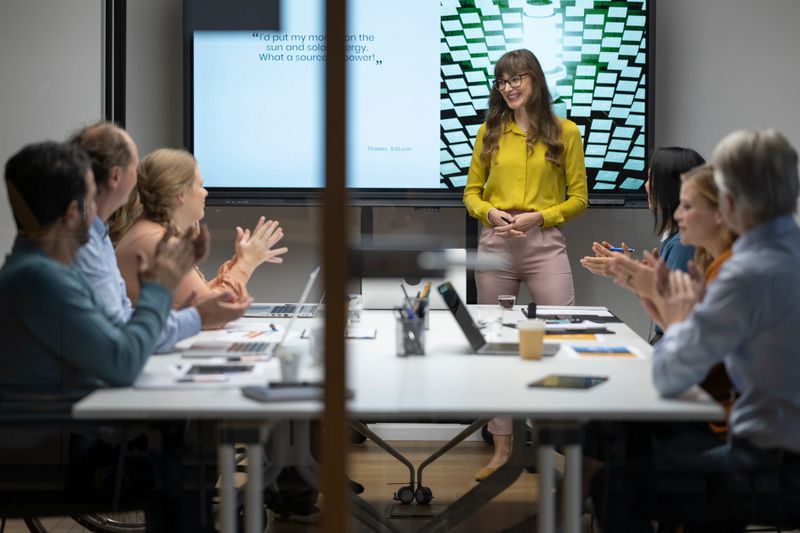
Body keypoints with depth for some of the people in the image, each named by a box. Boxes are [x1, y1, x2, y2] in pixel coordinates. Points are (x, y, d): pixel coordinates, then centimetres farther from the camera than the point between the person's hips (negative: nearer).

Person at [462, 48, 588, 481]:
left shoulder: (564, 132, 2)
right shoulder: (489, 132, 8)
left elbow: (578, 198, 3)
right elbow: (471, 192, 12)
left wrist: (539, 216, -12)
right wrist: (491, 213, -9)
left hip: (545, 243, -2)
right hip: (495, 244, 3)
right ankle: (502, 446, 17)